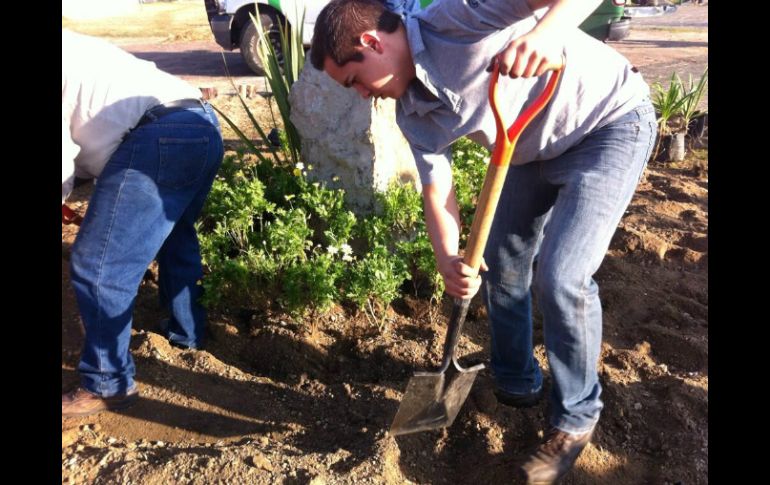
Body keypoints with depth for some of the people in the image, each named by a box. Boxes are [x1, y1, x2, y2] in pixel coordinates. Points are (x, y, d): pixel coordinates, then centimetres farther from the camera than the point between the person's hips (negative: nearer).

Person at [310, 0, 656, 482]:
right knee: (501, 265, 11)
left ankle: (577, 417, 9)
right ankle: (516, 382, 35)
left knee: (560, 276, -16)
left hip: (611, 121, -8)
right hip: (538, 150, 8)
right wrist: (448, 260, -22)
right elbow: (437, 191, -4)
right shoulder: (414, 114, -5)